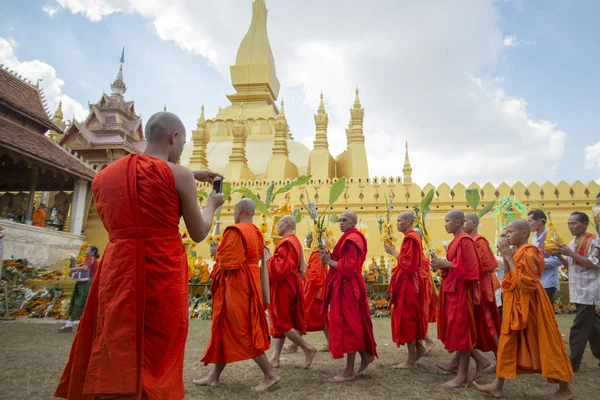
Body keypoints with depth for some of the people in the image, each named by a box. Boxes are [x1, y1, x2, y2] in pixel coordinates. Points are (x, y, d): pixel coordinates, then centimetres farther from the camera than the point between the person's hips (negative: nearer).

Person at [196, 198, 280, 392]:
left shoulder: (235, 231, -16)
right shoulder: (256, 233, 12)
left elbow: (227, 263, -20)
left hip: (235, 285, -10)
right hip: (249, 283, 10)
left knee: (242, 331, -2)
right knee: (226, 329, 15)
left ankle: (270, 374, 3)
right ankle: (214, 376, 25)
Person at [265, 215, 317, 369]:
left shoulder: (286, 242, -17)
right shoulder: (294, 241, 15)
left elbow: (281, 267, -25)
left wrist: (268, 257, -13)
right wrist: (271, 257, 12)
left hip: (282, 287, -10)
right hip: (289, 285, 10)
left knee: (281, 321, -2)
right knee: (281, 321, 11)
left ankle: (308, 349, 4)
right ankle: (275, 357, 15)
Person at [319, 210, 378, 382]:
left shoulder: (352, 239, -16)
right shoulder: (350, 238, 17)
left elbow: (348, 267, -22)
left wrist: (329, 261, -12)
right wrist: (329, 257, 2)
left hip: (347, 287, -10)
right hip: (346, 286, 10)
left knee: (348, 326, -3)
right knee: (352, 324, 17)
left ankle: (349, 371, 7)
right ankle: (366, 354, 31)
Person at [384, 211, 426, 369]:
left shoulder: (410, 238, -18)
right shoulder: (413, 237, 14)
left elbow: (406, 263, -22)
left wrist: (393, 252, -13)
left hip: (407, 283, -10)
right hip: (410, 282, 10)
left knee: (406, 318, -3)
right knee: (411, 316, 19)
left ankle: (411, 360, 5)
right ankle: (419, 347, 29)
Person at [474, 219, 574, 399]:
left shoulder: (528, 253, -18)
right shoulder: (518, 252, 11)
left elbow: (524, 282, -24)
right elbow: (509, 278, 12)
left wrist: (509, 257, -22)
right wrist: (505, 255, 2)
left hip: (529, 305, -10)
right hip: (516, 304, 10)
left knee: (545, 345, 3)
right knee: (508, 343, 11)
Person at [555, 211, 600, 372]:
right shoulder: (572, 243, 11)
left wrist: (570, 253, -23)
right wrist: (559, 255, -2)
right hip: (578, 291, 7)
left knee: (579, 328, -5)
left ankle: (572, 363, 1)